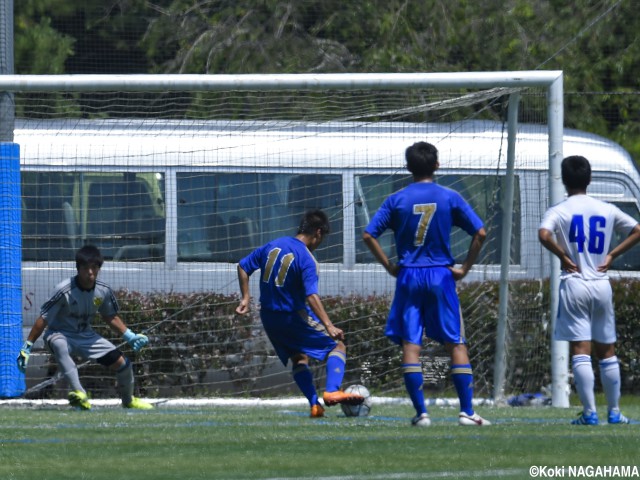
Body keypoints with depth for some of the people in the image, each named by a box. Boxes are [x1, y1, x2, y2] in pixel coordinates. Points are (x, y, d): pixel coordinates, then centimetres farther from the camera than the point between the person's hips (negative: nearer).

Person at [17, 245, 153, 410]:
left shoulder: (103, 291, -9)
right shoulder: (64, 291, -25)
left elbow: (110, 316, 11)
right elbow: (43, 319, -18)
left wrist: (129, 336, 2)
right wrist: (27, 347, -18)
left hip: (86, 336, 5)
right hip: (59, 334, -5)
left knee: (121, 363, -3)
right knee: (59, 345, -42)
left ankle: (128, 400, 29)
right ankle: (80, 395, -53)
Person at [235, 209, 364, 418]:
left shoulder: (273, 245, 4)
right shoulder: (306, 259, -17)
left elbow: (243, 267, 11)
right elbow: (311, 296, -27)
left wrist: (246, 298, 18)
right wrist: (329, 326, -31)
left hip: (269, 318, 7)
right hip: (295, 317, -7)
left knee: (298, 358, 19)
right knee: (337, 346, 2)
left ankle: (314, 405, 6)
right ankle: (332, 391, -19)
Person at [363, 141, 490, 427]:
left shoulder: (397, 200, 0)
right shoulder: (450, 198, 0)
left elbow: (368, 236, -4)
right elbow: (480, 233, -4)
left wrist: (389, 266, 4)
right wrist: (465, 268, 4)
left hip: (408, 277, 0)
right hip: (441, 276, 0)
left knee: (410, 346, 2)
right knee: (456, 344, 4)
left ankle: (421, 413, -3)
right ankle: (467, 411, -1)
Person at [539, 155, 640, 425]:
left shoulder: (558, 211, -4)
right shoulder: (607, 210, 7)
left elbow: (544, 234, -23)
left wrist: (563, 256, -8)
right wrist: (612, 255, 9)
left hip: (574, 284, -3)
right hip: (602, 285, 3)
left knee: (580, 352, -5)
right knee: (607, 351, 12)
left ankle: (589, 413, -11)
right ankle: (614, 412, 14)